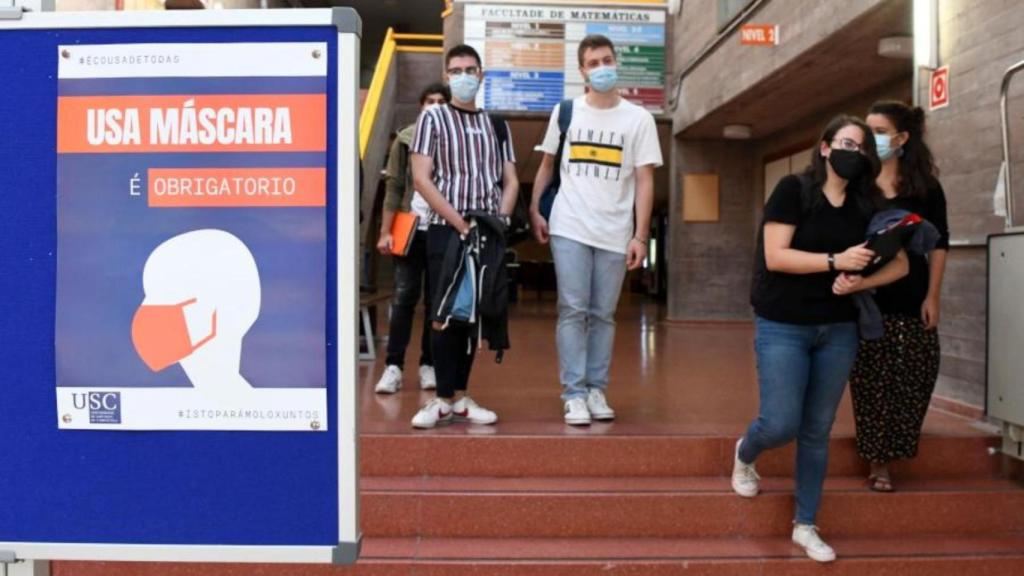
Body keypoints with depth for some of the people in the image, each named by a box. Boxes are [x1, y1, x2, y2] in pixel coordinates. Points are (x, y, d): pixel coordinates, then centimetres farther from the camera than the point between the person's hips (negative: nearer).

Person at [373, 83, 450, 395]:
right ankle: (393, 366, 5)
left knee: (436, 300, 7)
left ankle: (428, 365, 15)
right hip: (411, 228, 0)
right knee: (403, 298, 0)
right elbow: (394, 187, 3)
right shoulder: (406, 139, 4)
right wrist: (385, 231, -3)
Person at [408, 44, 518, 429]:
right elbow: (421, 178, -6)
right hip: (446, 230, -4)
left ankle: (460, 397, 14)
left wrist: (499, 221, -4)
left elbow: (510, 181, 14)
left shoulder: (496, 125, 16)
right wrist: (459, 221, -13)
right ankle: (444, 399, 3)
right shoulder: (433, 117, 3)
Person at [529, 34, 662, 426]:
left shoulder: (638, 119, 4)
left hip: (615, 233, 0)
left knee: (603, 315, 6)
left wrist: (640, 236, -6)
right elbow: (547, 164, 16)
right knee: (572, 310, -4)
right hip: (569, 227, 0)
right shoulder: (565, 111, 7)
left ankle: (596, 390, 17)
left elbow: (644, 180, 0)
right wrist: (534, 210, 5)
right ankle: (574, 394, 1)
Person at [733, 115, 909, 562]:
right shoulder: (793, 190, -7)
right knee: (781, 424, -9)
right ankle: (744, 455, 27)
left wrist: (860, 283, -9)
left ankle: (805, 526, 22)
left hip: (839, 331, 5)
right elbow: (775, 256, -15)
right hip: (783, 327, -4)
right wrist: (837, 261, -20)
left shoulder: (867, 206, 7)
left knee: (817, 432, 9)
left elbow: (900, 264, 9)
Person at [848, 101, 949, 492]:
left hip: (910, 297, 2)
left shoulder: (925, 186, 4)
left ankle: (890, 450, 23)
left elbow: (938, 243, 5)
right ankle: (878, 462, 13)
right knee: (871, 382, 1)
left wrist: (932, 297, -2)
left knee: (916, 376, 2)